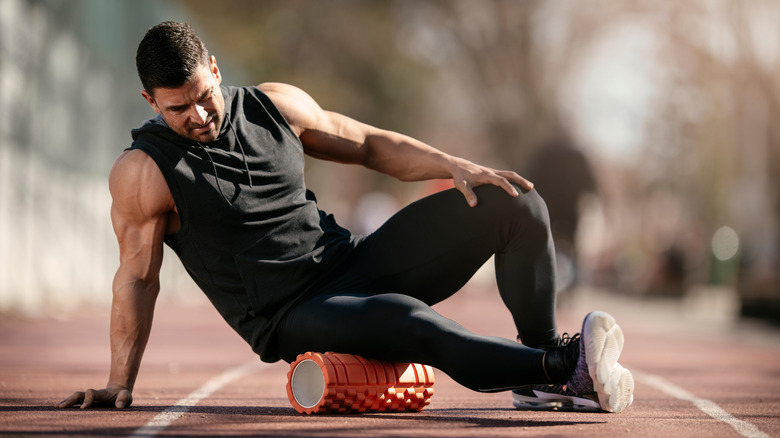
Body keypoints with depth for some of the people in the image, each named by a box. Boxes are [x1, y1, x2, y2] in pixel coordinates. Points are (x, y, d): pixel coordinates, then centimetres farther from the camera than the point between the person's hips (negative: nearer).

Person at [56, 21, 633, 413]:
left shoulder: (272, 106, 6)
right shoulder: (142, 174, -7)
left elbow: (368, 144, 14)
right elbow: (138, 278, -4)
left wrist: (456, 166, 2)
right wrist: (120, 384, -6)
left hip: (351, 261, 6)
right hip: (288, 319, -6)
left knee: (514, 203, -4)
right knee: (406, 320, -40)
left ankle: (544, 360, -1)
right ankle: (563, 368, -38)